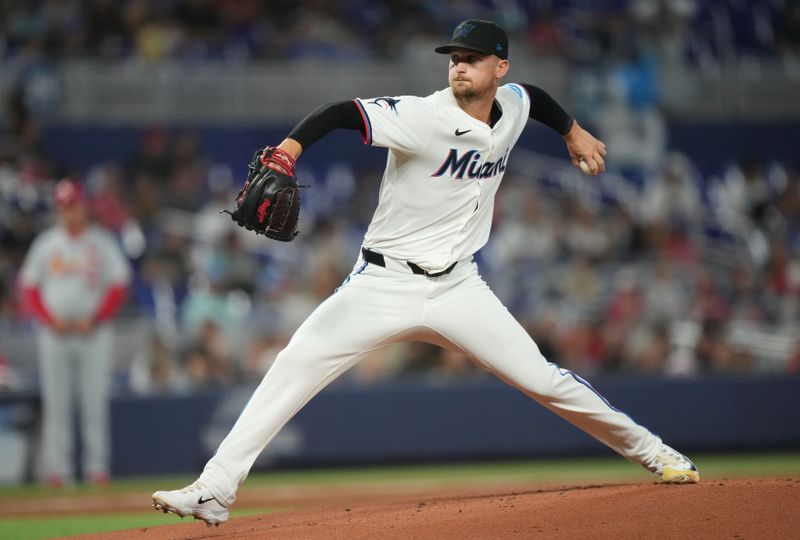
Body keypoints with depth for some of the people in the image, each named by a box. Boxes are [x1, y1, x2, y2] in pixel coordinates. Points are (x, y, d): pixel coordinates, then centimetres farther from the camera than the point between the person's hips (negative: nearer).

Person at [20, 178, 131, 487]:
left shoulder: (102, 243, 4)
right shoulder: (46, 244, 8)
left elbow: (118, 286, 2)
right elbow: (30, 287, 9)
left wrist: (95, 319, -10)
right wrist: (50, 319, -6)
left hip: (93, 331, -1)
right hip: (54, 332, 1)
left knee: (95, 401, -4)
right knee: (56, 403, -1)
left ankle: (97, 467, -1)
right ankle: (57, 469, 1)